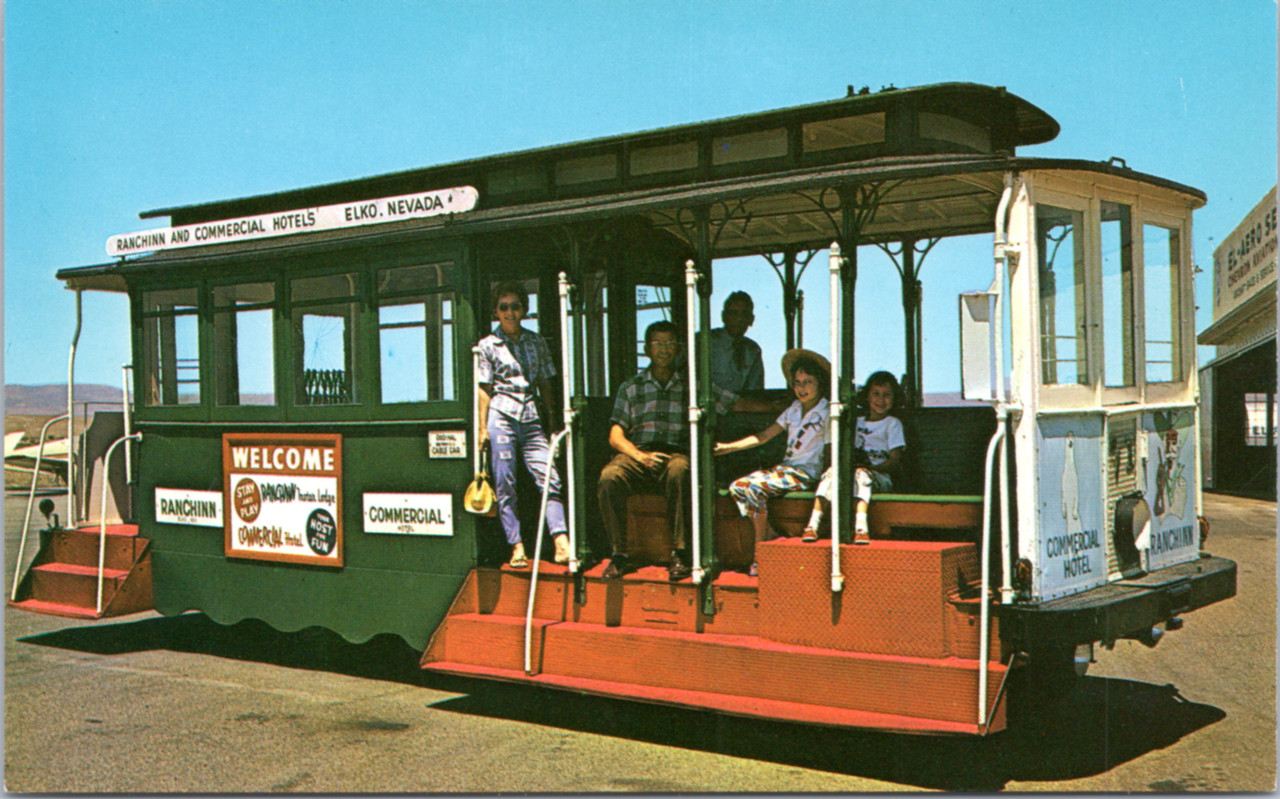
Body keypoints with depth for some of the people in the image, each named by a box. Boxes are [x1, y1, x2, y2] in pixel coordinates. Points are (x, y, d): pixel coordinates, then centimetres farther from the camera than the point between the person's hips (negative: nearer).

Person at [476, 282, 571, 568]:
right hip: (501, 416, -2)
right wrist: (483, 427, -2)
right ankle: (517, 548, 1)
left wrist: (550, 417, 12)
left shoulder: (536, 342, 14)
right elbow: (484, 389, 4)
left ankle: (562, 545, -15)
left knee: (549, 478, -10)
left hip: (531, 418, 2)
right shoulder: (488, 345, 5)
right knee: (504, 484, -4)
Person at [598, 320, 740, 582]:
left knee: (679, 472, -38)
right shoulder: (631, 388, 19)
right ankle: (618, 554, -21)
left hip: (676, 454, -1)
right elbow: (616, 435, 11)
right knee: (610, 477, -32)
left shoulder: (691, 386, 18)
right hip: (636, 454, 1)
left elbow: (739, 404, 16)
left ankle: (679, 554, -32)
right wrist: (640, 456, -9)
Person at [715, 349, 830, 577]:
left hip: (807, 472, -7)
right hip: (785, 466, 7)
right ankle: (772, 536, -9)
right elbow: (764, 436, 14)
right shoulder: (794, 409, 16)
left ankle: (760, 550, -14)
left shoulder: (826, 413, -2)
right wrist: (728, 447, 7)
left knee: (754, 487, -28)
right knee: (737, 487, -15)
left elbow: (829, 453, -3)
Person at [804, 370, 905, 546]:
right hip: (853, 471, 4)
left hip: (881, 478, -4)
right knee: (832, 471, -26)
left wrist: (872, 467, -17)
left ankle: (860, 528, -55)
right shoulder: (858, 422, 23)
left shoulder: (893, 424, 10)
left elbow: (894, 461, -1)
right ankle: (813, 525, -37)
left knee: (861, 474, -37)